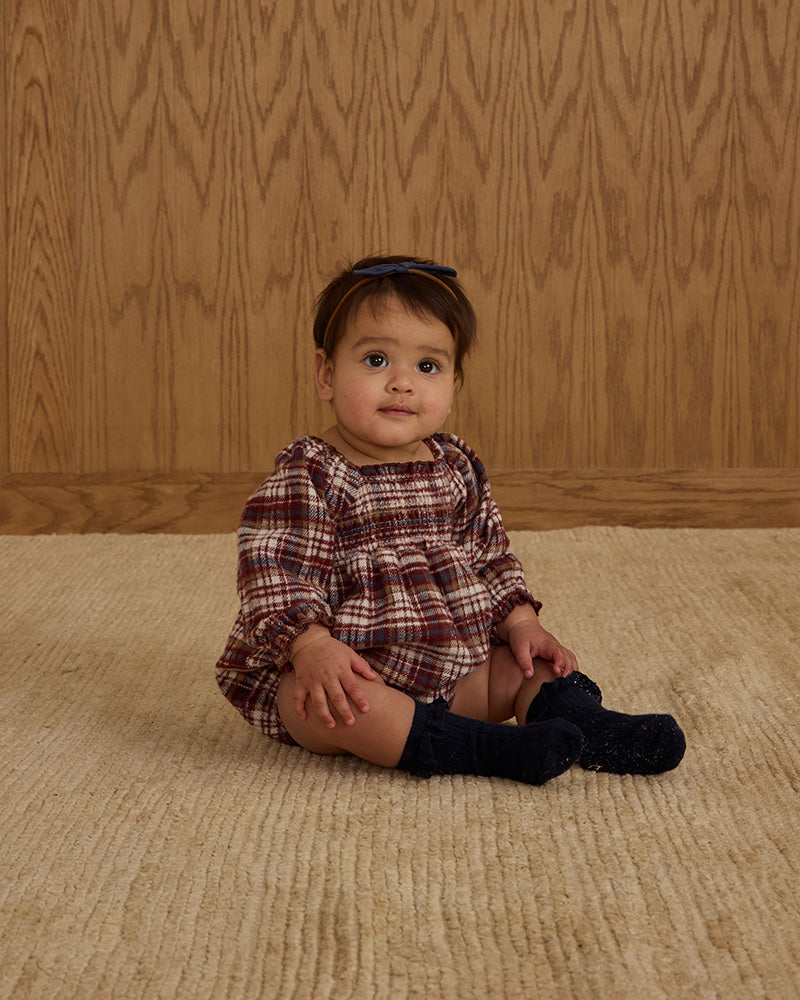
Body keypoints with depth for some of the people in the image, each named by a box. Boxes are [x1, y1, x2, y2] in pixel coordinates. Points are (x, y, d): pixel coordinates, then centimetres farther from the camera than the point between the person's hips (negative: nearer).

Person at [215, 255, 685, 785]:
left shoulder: (456, 467, 7)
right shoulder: (308, 477, -12)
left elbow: (490, 557, 16)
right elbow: (276, 573, -20)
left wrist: (521, 623, 1)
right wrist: (312, 647, -36)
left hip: (451, 670, 7)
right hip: (350, 671, -6)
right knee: (327, 703, -36)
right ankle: (470, 747, -38)